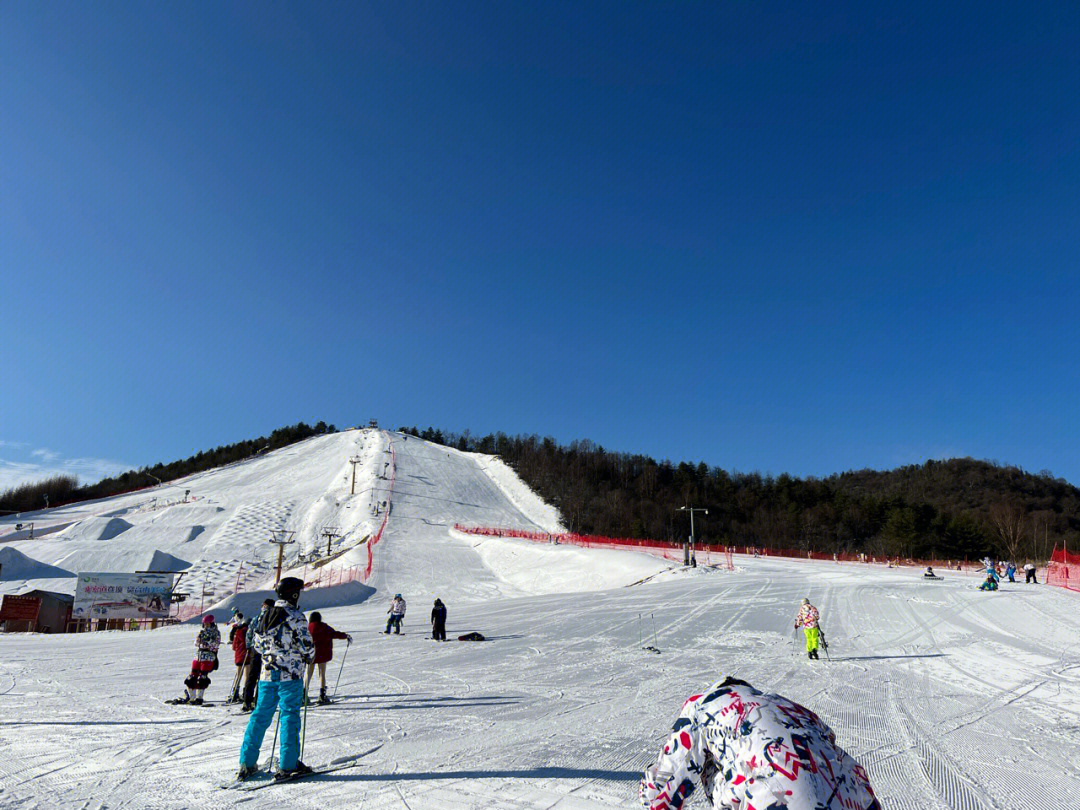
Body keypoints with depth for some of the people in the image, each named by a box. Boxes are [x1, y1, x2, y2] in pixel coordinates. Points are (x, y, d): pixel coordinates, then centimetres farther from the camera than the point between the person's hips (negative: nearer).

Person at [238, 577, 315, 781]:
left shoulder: (265, 616, 8)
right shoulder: (296, 617, -11)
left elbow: (256, 644, 15)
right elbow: (307, 646, -12)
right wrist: (308, 657, 9)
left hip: (267, 674, 6)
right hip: (290, 675, -6)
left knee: (260, 716, 12)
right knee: (289, 716, 0)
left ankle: (247, 763, 14)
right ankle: (288, 764, 1)